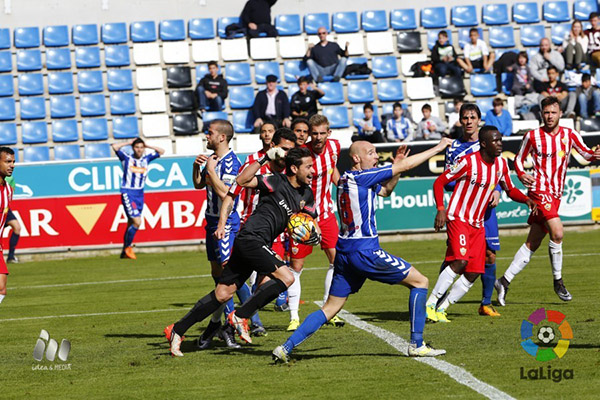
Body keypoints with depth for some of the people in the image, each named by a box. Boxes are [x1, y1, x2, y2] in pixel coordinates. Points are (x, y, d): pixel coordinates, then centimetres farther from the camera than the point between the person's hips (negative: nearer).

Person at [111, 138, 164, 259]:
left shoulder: (146, 159, 8)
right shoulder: (127, 158, -4)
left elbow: (161, 151, 14)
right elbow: (115, 147, -15)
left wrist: (147, 146, 7)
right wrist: (129, 143, -4)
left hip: (140, 194, 5)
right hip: (128, 193, -5)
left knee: (131, 223, 10)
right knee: (137, 222, -16)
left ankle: (125, 252, 19)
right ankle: (127, 247, 0)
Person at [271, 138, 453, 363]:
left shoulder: (348, 180, 15)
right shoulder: (360, 177, -10)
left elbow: (386, 191, 30)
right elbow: (406, 165, -8)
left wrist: (397, 164, 16)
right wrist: (438, 148, 1)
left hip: (344, 252, 9)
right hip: (365, 252, -9)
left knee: (330, 308, 10)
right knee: (420, 282, 2)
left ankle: (286, 348, 1)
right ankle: (416, 345, 1)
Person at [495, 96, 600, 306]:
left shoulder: (570, 135, 6)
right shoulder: (532, 136, -1)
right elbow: (519, 159, 9)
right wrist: (521, 174, -11)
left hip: (556, 194, 5)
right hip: (539, 189, -5)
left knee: (532, 243, 7)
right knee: (557, 232, -22)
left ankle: (504, 281, 16)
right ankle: (558, 281, -9)